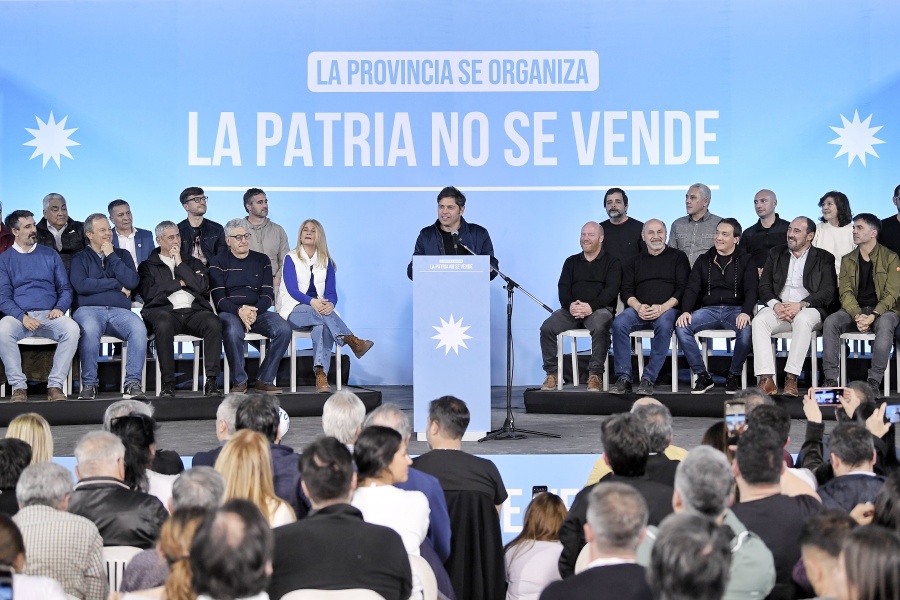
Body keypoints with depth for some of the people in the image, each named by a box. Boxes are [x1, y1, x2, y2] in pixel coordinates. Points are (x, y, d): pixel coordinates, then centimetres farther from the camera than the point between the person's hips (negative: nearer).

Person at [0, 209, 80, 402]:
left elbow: (65, 288, 14)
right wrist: (22, 317, -17)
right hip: (19, 316, -1)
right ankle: (18, 386, -25)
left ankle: (55, 384, -25)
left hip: (49, 315, 1)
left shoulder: (50, 255, 16)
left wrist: (60, 308, -8)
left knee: (72, 328, -31)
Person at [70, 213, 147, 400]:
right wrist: (117, 285, -1)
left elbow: (132, 282, 3)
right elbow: (81, 285, -6)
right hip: (89, 309, -2)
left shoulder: (122, 255, 21)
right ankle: (89, 384, -29)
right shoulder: (80, 258, 15)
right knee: (90, 330, -39)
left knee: (139, 329, -32)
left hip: (120, 311, 2)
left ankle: (133, 383, -32)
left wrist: (111, 256, 3)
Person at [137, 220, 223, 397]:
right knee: (163, 324, -39)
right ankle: (168, 383, -33)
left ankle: (211, 381, -29)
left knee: (213, 323, -31)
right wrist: (179, 283, 4)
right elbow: (148, 293, -1)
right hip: (164, 311, -2)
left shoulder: (192, 262, 26)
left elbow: (203, 287, 6)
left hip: (194, 311, 2)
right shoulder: (148, 266, 19)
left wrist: (180, 264, 6)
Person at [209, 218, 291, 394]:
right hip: (229, 312, -3)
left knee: (284, 329, -26)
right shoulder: (218, 262, 6)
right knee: (233, 331, -38)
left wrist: (254, 311, -16)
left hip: (258, 311, 3)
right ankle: (239, 381, -19)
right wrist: (239, 311, -23)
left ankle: (264, 380, -15)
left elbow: (268, 295, 5)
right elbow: (219, 298, -4)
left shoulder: (262, 260, 14)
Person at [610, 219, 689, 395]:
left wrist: (663, 307, -15)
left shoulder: (678, 257, 13)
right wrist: (638, 307, -10)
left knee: (664, 325, -38)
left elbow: (682, 288, 1)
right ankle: (624, 378, -28)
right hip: (640, 309, 3)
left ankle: (648, 379, -35)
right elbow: (626, 291, 13)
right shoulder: (635, 261, 22)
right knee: (619, 323, -29)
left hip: (668, 309, -3)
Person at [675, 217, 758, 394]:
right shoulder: (704, 260, 15)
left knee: (746, 330, -36)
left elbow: (751, 290, -3)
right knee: (681, 327, -25)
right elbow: (692, 288, 7)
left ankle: (734, 375, -12)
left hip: (735, 310, -2)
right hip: (709, 309, 3)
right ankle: (702, 375, -13)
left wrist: (745, 312, -23)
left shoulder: (745, 261, 8)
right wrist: (686, 311, -12)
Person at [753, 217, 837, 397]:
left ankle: (791, 378, -39)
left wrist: (800, 305, -19)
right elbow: (764, 286, 11)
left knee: (803, 320, -38)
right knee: (759, 320, -29)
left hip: (808, 309, -3)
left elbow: (828, 292, -4)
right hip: (778, 307, 3)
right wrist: (775, 304, -11)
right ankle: (767, 379, -35)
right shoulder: (776, 254, 19)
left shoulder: (824, 258, 9)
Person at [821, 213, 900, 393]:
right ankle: (831, 379, -28)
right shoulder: (848, 260, 12)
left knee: (885, 324, -38)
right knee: (830, 322, -27)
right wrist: (857, 315, -19)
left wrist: (873, 316, -24)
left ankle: (874, 382, -37)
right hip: (854, 310, 3)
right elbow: (846, 292, 1)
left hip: (882, 310, -3)